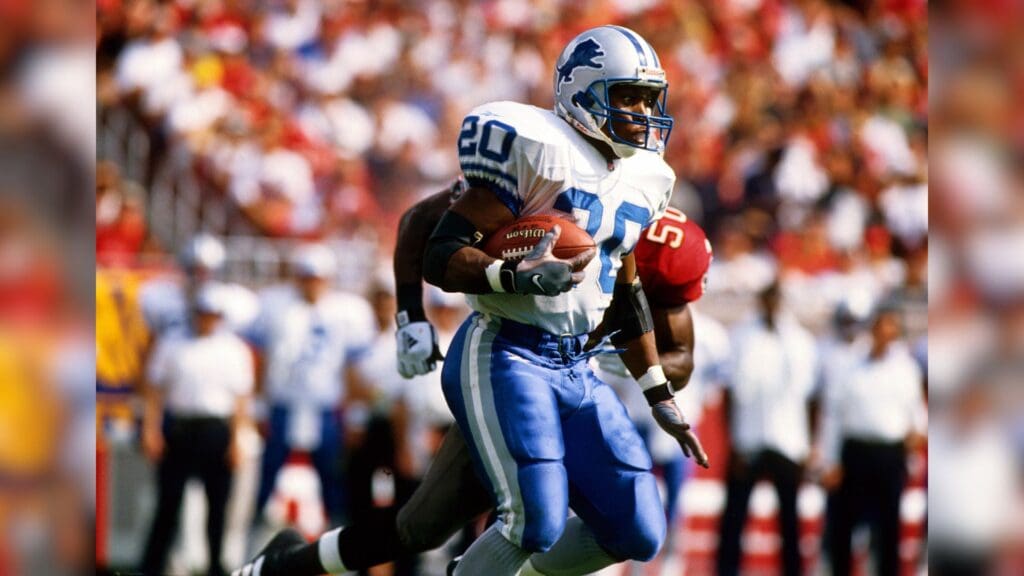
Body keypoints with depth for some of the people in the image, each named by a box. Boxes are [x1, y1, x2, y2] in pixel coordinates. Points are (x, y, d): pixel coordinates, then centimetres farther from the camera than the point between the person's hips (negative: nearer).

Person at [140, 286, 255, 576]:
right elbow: (155, 390, 8)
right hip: (177, 429, 0)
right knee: (169, 502, 0)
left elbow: (240, 399, 4)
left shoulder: (234, 349, 6)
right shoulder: (171, 344, 8)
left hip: (217, 430, 0)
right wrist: (150, 429, -1)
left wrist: (236, 439, -4)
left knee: (218, 502, 3)